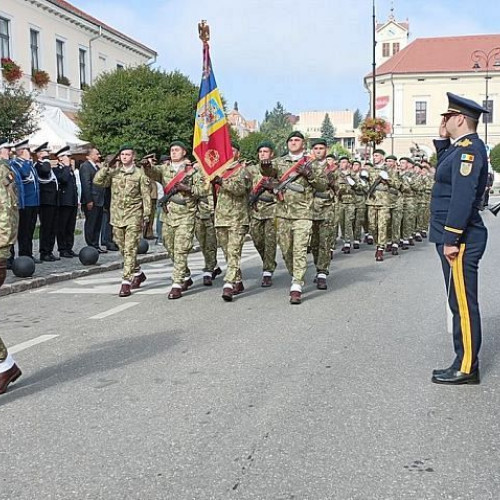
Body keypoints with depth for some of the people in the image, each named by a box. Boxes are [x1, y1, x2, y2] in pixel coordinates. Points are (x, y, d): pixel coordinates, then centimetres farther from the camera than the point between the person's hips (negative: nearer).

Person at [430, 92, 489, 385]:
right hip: (456, 237, 10)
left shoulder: (469, 148, -15)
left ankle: (467, 368, 4)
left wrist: (451, 239, -23)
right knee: (460, 302, 14)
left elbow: (463, 196, -23)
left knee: (463, 303, -4)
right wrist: (443, 141, 19)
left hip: (460, 239, -10)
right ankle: (465, 362, 22)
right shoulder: (460, 147, 15)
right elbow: (444, 174, 31)